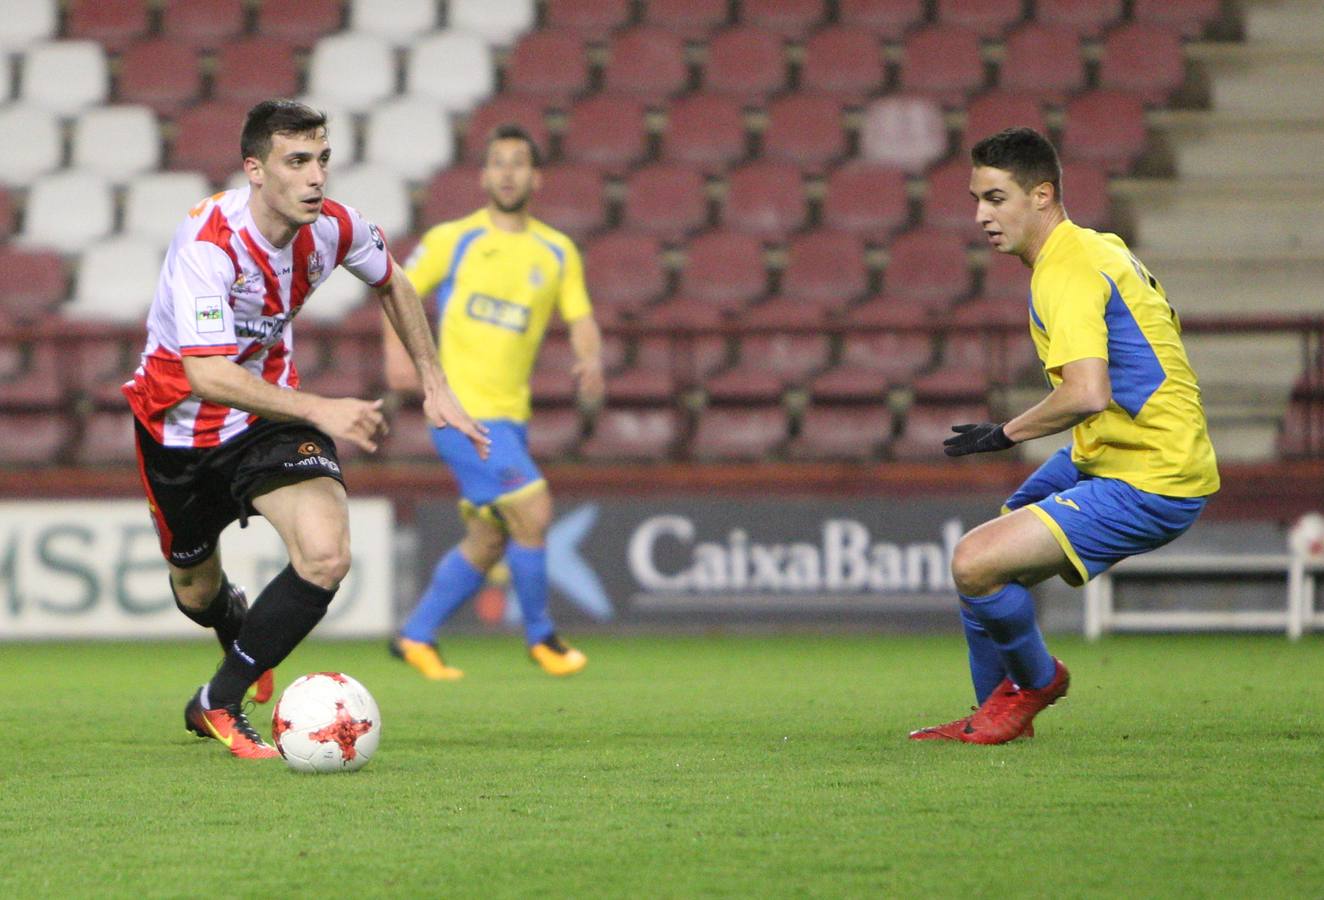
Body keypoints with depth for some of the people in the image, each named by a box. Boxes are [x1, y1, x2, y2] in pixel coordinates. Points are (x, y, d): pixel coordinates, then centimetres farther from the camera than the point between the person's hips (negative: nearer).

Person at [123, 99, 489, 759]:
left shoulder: (332, 227, -14)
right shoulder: (207, 242, -32)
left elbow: (390, 284, 11)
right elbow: (207, 376, -40)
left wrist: (433, 384, 9)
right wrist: (320, 411, -46)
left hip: (269, 409, 3)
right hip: (180, 425, -3)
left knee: (326, 556, -22)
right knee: (196, 590, 15)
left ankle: (218, 702, -6)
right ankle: (237, 625, 56)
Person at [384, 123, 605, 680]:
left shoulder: (558, 253, 11)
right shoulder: (452, 240, -1)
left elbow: (580, 317, 9)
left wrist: (590, 359, -12)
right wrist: (397, 350, -10)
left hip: (509, 416, 6)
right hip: (461, 407, -6)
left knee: (489, 540, 9)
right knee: (532, 511, -15)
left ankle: (417, 637, 23)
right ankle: (540, 636, 0)